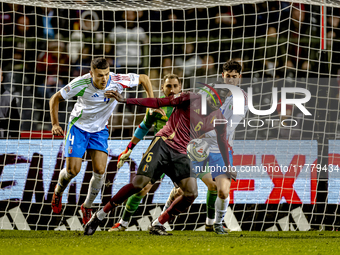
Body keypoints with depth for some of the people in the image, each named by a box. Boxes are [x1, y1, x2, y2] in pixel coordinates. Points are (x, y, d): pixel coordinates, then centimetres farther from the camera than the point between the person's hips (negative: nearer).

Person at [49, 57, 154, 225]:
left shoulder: (118, 81, -23)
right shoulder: (81, 84, -26)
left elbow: (144, 79, -6)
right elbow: (55, 99, -11)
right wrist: (55, 124, -19)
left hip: (100, 130, 2)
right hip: (78, 127, -2)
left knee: (100, 170, -11)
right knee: (73, 170, -7)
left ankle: (87, 206, 12)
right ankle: (58, 191, 28)